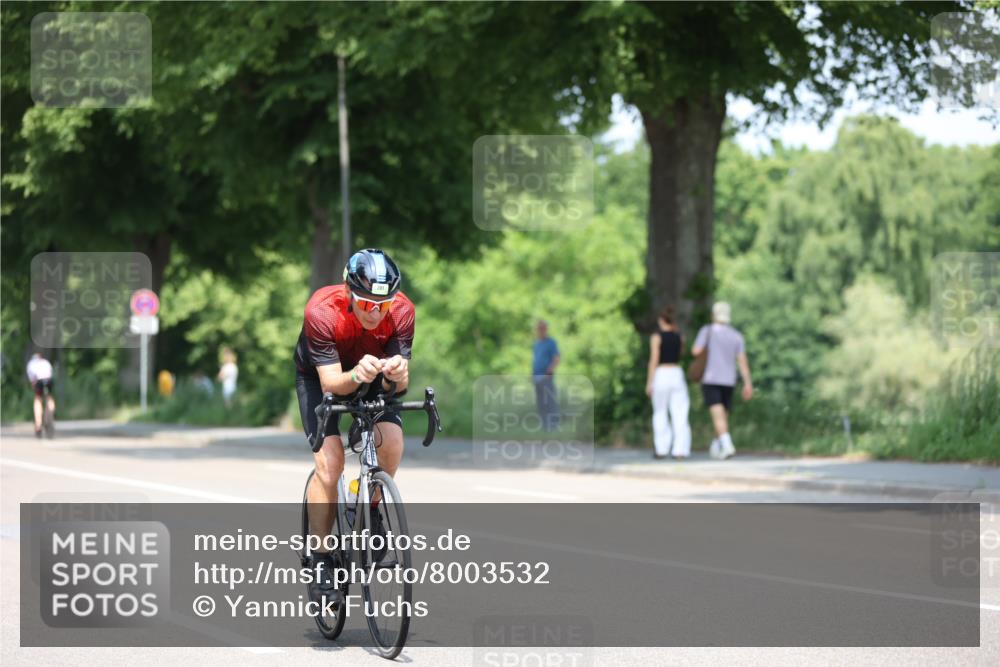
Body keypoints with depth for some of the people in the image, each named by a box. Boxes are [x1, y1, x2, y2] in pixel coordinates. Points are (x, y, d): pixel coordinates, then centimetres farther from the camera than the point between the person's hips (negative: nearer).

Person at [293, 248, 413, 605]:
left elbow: (398, 384, -28)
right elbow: (331, 382, -36)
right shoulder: (322, 311, -35)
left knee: (392, 441, -24)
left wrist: (397, 374, -51)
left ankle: (370, 510, 4)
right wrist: (356, 376, -57)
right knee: (329, 461, -21)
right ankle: (319, 556, -9)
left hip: (371, 375, 2)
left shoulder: (402, 311, -29)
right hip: (319, 374, -2)